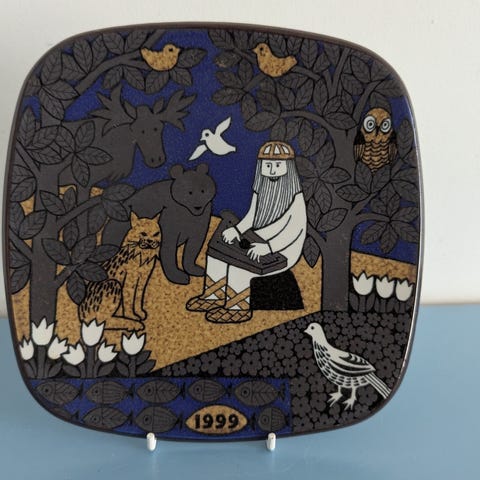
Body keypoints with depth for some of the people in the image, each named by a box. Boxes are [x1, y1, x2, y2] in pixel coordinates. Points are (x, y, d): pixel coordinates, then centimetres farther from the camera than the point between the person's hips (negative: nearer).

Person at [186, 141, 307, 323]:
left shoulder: (295, 198, -19)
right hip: (260, 247, 8)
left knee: (238, 266, -26)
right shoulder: (262, 190, 4)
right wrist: (235, 231, -7)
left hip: (283, 253, -8)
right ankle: (215, 297, 9)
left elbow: (295, 232, -25)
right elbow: (251, 218, 11)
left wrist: (267, 247, -36)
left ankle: (238, 308, -7)